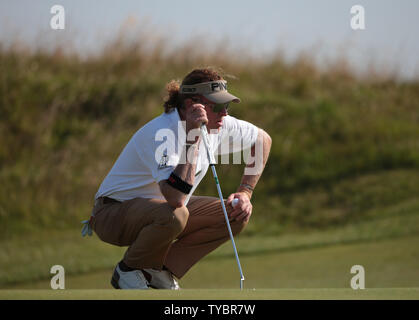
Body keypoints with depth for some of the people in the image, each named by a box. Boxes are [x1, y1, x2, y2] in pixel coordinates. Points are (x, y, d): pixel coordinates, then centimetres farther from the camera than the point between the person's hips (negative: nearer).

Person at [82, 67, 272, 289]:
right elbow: (175, 198, -46)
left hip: (162, 209, 8)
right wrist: (192, 137, -45)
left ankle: (157, 270, -1)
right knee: (173, 215, -39)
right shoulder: (162, 133, -32)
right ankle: (128, 270, -10)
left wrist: (245, 192, 2)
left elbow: (263, 139, 11)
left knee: (237, 214, -8)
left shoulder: (219, 126, -9)